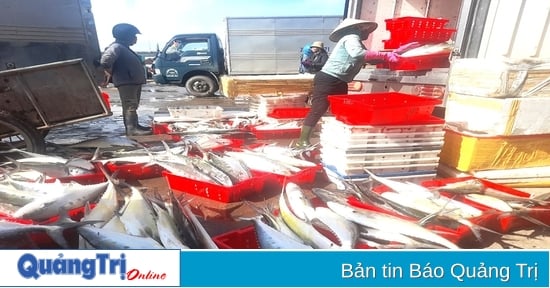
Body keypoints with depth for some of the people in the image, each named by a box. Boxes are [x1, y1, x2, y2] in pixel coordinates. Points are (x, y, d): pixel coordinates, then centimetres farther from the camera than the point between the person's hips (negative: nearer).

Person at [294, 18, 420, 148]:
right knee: (318, 110, -12)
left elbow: (370, 59, 22)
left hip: (340, 82, 10)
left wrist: (393, 53, 15)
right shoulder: (351, 38, -7)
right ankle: (302, 140, -8)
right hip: (327, 79, -10)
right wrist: (385, 55, -22)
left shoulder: (356, 41, 23)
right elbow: (357, 54, -28)